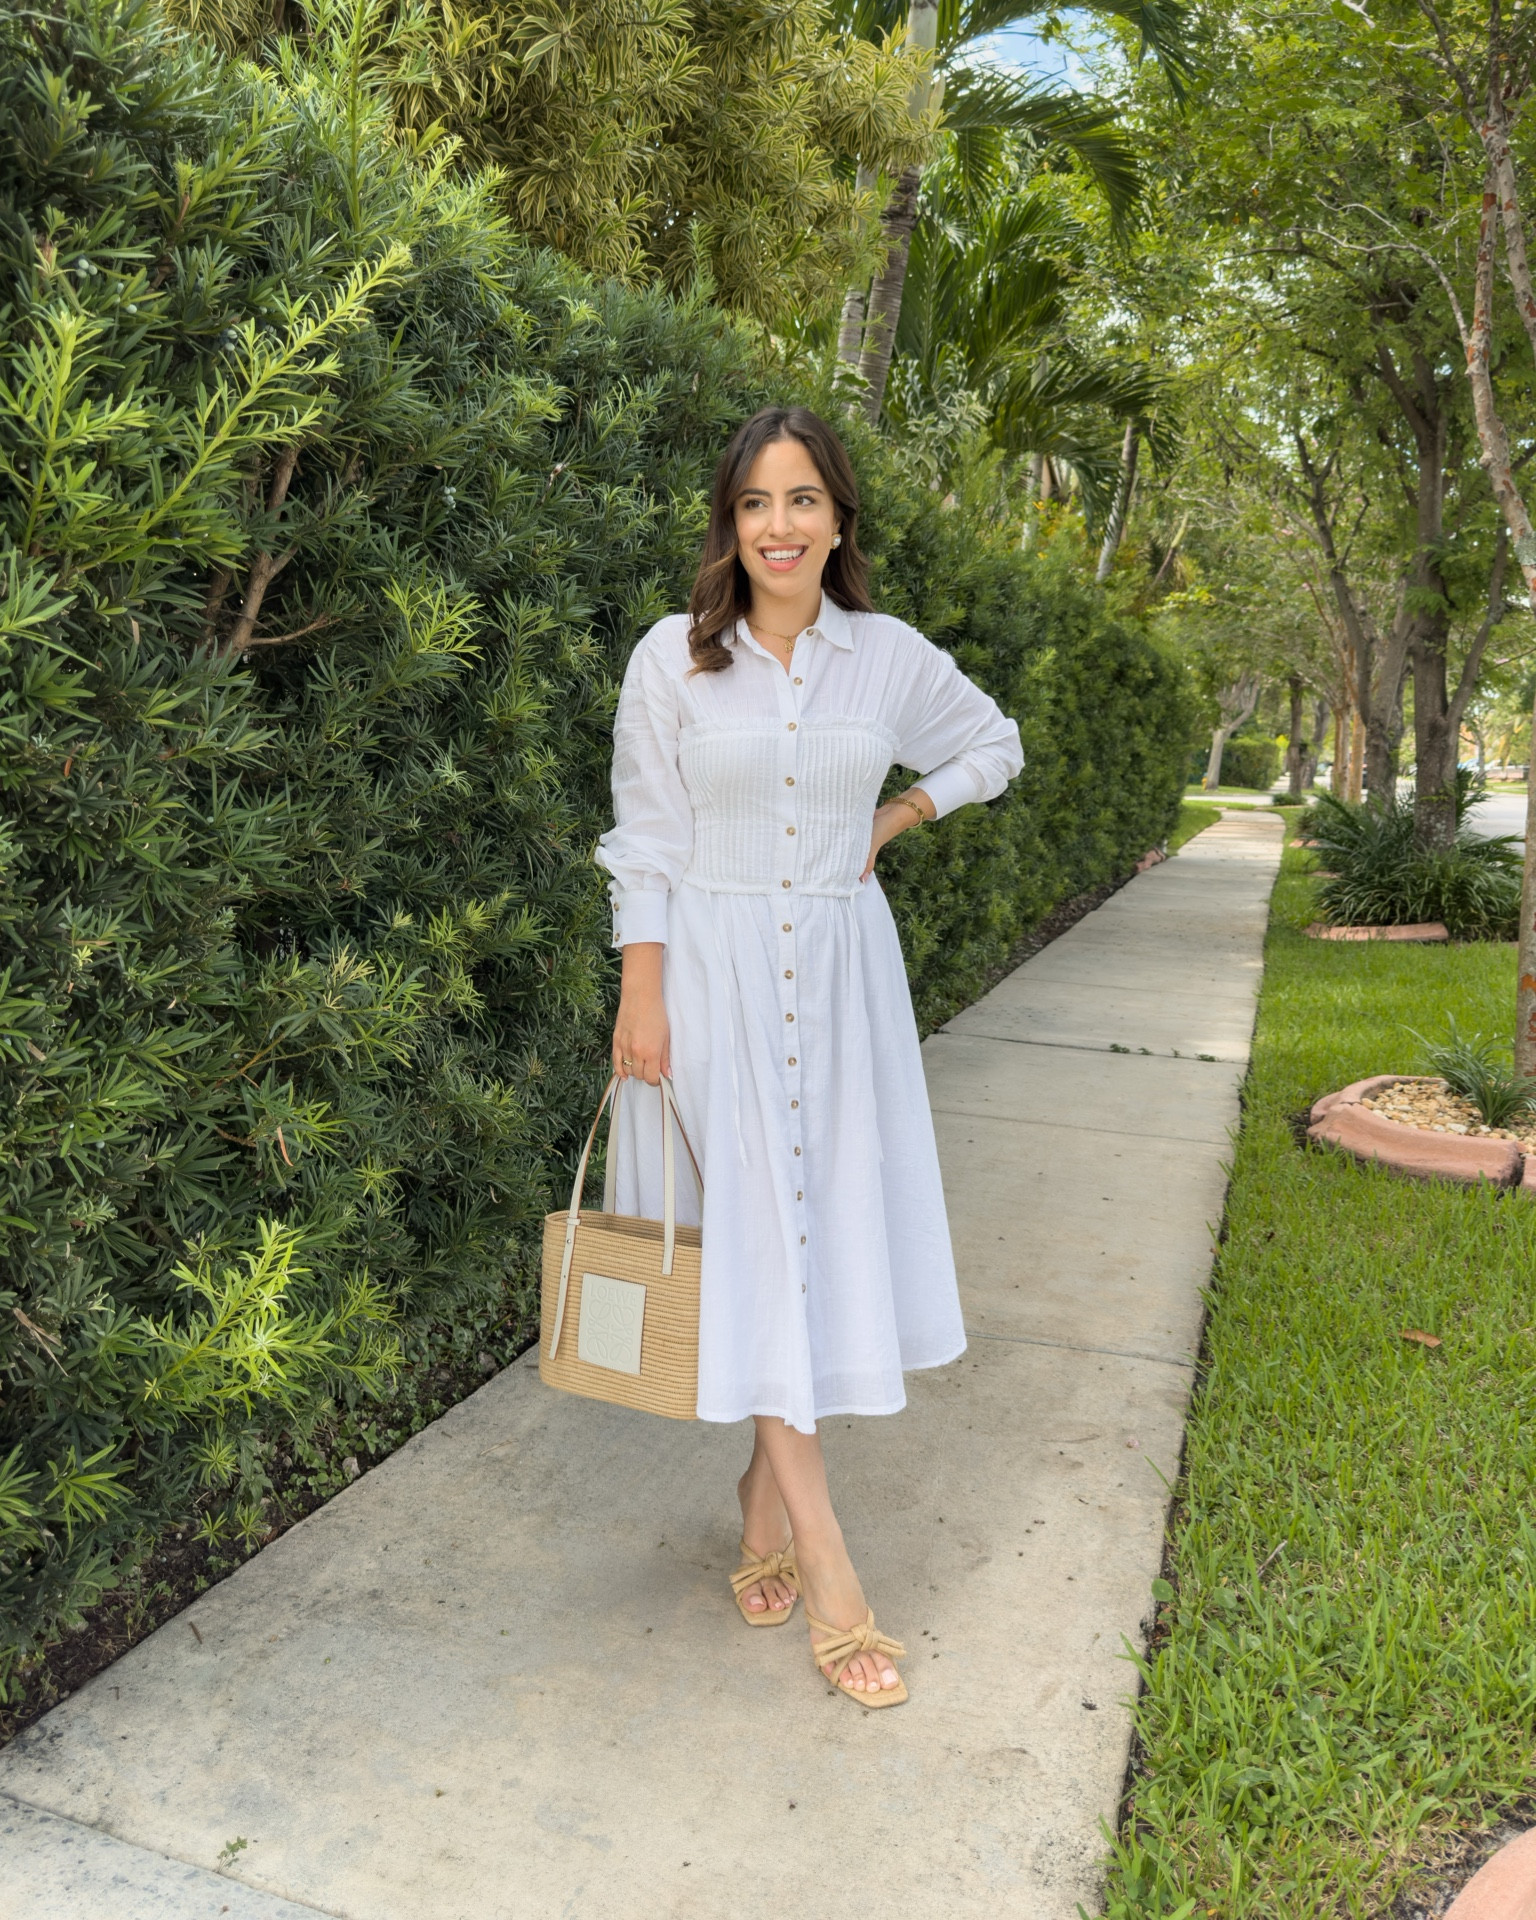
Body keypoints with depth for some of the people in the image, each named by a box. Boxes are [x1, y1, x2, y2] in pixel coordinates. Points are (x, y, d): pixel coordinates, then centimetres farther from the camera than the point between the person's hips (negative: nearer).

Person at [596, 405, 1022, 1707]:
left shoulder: (890, 656, 2)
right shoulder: (675, 659, -4)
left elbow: (995, 744, 18)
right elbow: (644, 842, -3)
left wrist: (893, 821, 5)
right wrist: (641, 999, -8)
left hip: (841, 976, 3)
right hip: (712, 975, -2)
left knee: (831, 1232, 5)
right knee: (749, 1243, -4)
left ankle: (767, 1491, 27)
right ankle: (829, 1573, 5)